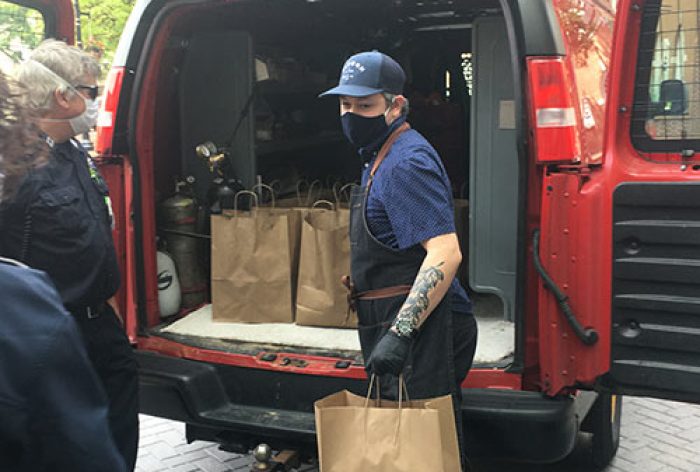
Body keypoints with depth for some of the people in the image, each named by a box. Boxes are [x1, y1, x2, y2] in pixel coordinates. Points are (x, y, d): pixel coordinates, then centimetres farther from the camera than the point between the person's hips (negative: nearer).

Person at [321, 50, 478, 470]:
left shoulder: (406, 162, -16)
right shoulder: (383, 157, 17)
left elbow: (446, 254, -26)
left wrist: (399, 332, -30)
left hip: (417, 327, -11)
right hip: (403, 324, 11)